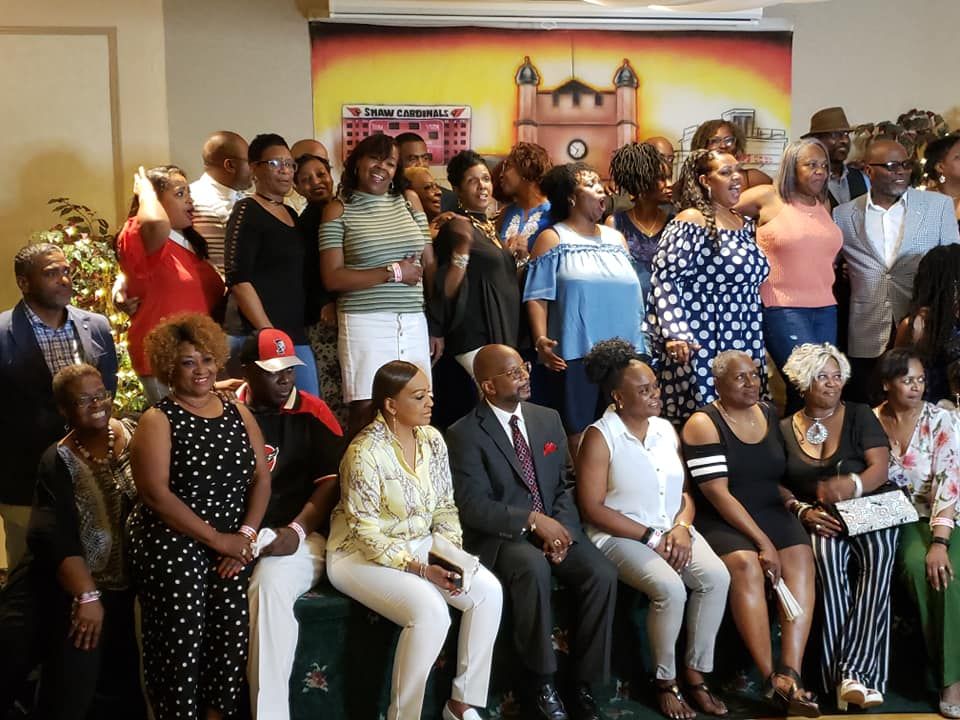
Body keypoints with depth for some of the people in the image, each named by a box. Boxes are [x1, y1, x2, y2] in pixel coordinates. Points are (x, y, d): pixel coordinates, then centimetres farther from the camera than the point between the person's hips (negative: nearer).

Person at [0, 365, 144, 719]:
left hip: (133, 584, 2)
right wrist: (87, 596, -21)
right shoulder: (58, 462, -10)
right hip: (78, 590, -2)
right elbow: (58, 540, -15)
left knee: (125, 686, 7)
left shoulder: (136, 434, -2)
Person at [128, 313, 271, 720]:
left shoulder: (239, 415, 12)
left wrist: (246, 535, -7)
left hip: (234, 542, 4)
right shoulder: (158, 420, -1)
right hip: (173, 543, -3)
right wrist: (216, 538, -14)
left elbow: (261, 478, 8)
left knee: (235, 632, -9)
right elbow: (155, 493, -11)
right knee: (183, 641, -10)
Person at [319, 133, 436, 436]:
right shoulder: (339, 209, 2)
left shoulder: (409, 200, 12)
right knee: (367, 410, -5)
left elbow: (430, 265, 12)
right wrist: (393, 272, -10)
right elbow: (332, 278, -7)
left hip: (414, 322, 4)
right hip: (365, 323, -3)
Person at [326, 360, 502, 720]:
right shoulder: (365, 453, -22)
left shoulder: (432, 439, -1)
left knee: (488, 591, -12)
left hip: (419, 545, 7)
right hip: (362, 554, -7)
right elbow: (368, 534, -21)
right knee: (431, 611, -29)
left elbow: (445, 507, 5)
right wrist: (419, 570, -24)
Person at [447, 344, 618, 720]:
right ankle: (540, 683, -16)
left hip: (553, 527, 5)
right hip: (499, 536, -5)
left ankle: (582, 684, -6)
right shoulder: (464, 434, -8)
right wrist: (532, 520, -22)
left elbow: (566, 484, 10)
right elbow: (473, 506, -15)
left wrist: (561, 525, -10)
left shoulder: (548, 419, 9)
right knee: (534, 567, -36)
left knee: (603, 573, -21)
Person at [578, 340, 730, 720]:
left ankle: (695, 673, -4)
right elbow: (593, 509, -14)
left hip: (673, 529, 6)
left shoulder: (666, 429, 10)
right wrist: (651, 537, -16)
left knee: (717, 577, -21)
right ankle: (666, 682, -6)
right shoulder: (600, 437, -9)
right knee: (670, 589, -30)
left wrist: (681, 527, -10)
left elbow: (684, 492, 12)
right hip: (621, 535, -6)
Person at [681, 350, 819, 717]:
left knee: (800, 559, -24)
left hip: (771, 512, 5)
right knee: (745, 564, -33)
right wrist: (762, 541, -19)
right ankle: (773, 678, -30)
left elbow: (783, 476, 16)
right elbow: (717, 493, -14)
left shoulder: (770, 415, 11)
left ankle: (790, 673, -32)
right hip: (723, 520, -5)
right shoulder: (704, 424, -7)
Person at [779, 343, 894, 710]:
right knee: (827, 554, -35)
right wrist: (802, 510, -13)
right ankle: (846, 677, -33)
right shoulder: (785, 428, 12)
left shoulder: (860, 416, 8)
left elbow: (880, 469, -4)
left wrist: (852, 485, -26)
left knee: (878, 554, -35)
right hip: (818, 517, 0)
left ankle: (853, 670, -36)